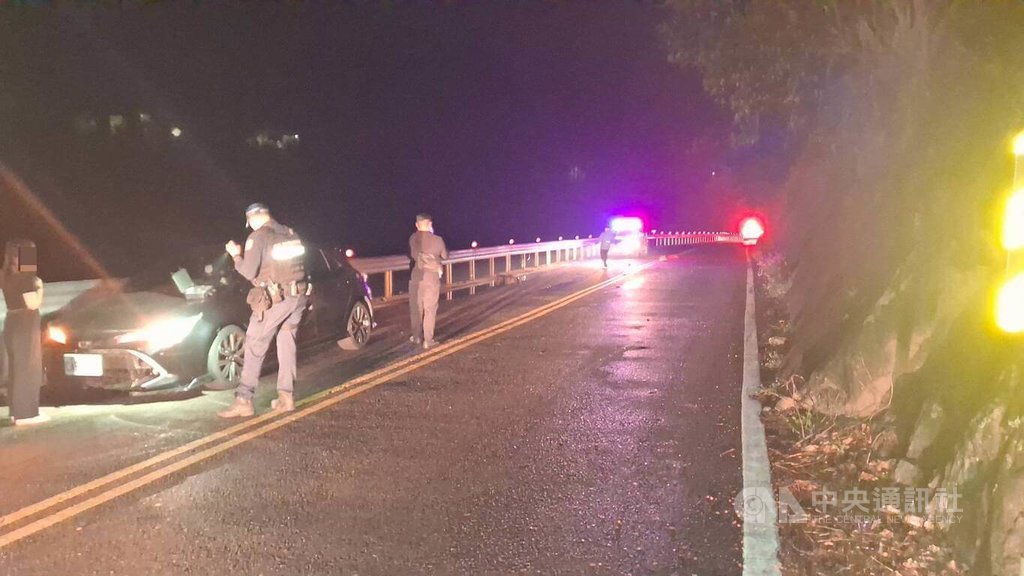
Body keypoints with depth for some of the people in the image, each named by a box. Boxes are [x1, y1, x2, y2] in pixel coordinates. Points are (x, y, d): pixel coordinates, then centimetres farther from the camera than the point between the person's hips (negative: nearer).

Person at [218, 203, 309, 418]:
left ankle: (244, 400, -3)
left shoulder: (258, 237, -8)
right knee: (287, 344, 14)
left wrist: (236, 256, 6)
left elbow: (249, 273, -11)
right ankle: (286, 397, 13)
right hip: (298, 295, 7)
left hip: (274, 298, -6)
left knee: (255, 347, -1)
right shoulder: (291, 234, 11)